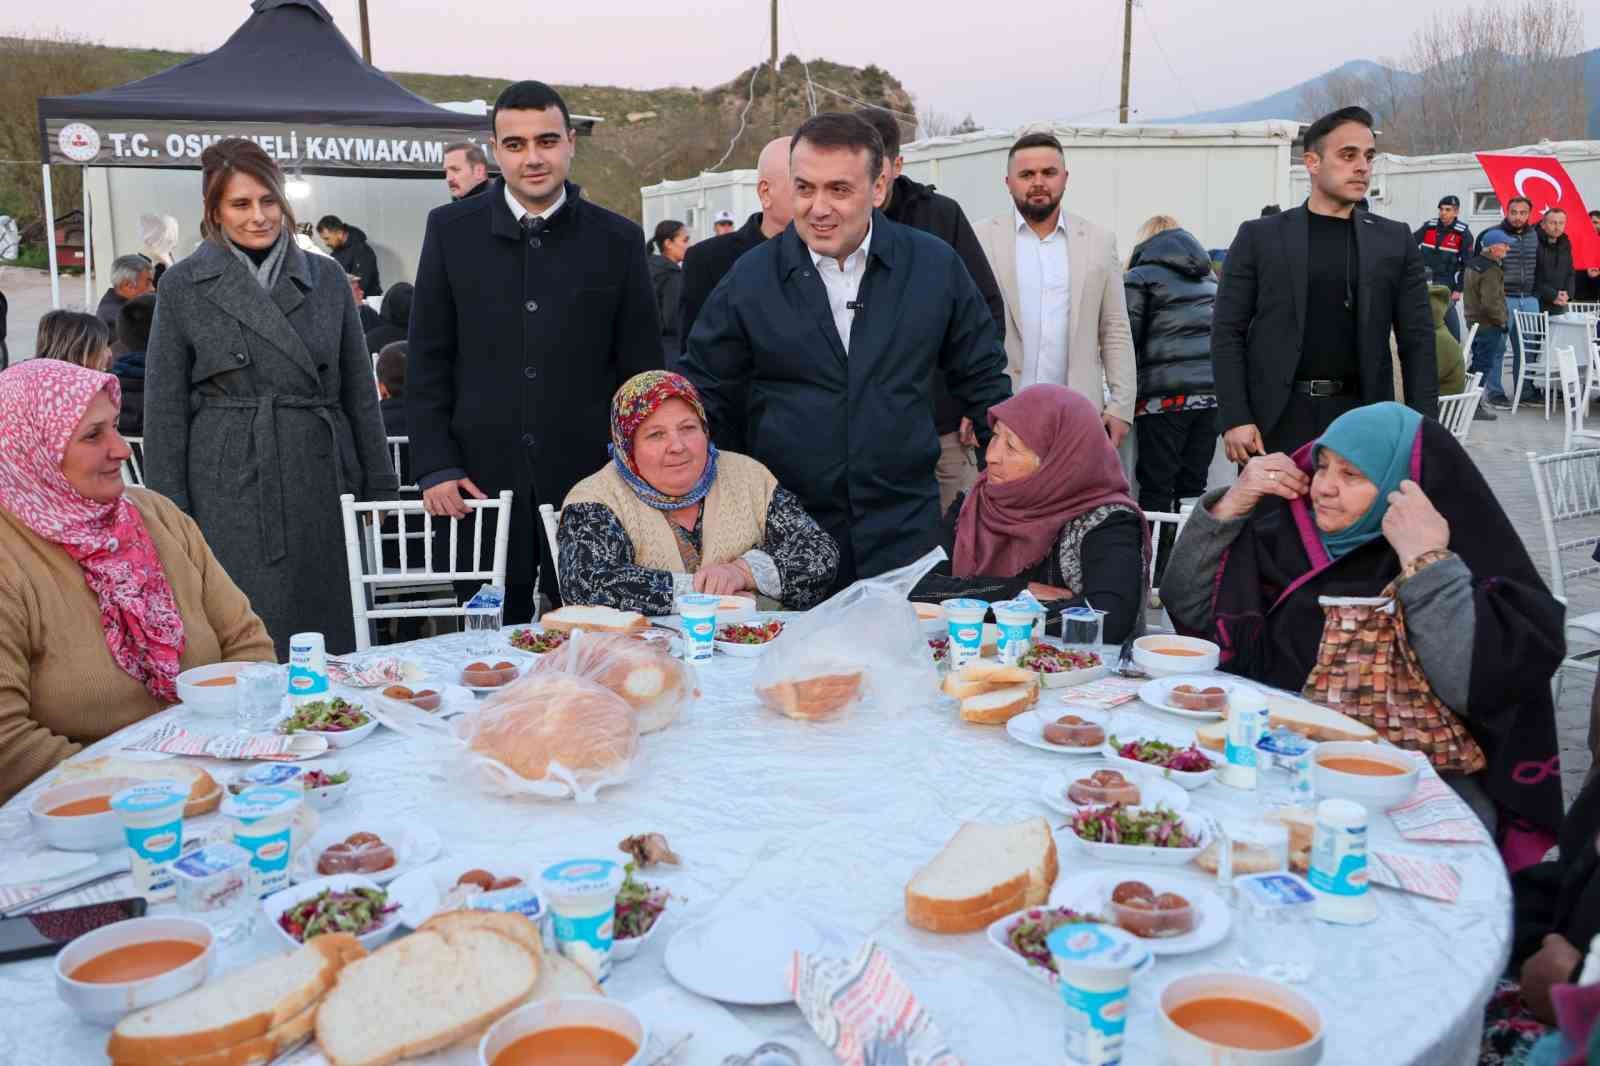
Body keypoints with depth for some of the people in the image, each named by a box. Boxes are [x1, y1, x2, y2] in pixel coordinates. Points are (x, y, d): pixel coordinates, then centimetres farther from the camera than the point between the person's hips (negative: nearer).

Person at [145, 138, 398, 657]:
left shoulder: (327, 278, 9)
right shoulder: (182, 287, 3)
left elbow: (360, 393, 10)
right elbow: (164, 413, 2)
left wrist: (380, 492, 7)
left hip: (323, 487, 2)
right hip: (231, 493, -2)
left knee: (333, 642, 6)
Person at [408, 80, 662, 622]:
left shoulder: (618, 240, 4)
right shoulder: (451, 230, 5)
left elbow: (641, 368, 6)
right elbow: (428, 361, 5)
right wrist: (436, 467, -2)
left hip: (589, 477, 0)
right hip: (481, 477, 0)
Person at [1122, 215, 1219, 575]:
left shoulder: (1140, 277, 4)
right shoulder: (1209, 279, 21)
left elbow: (1127, 340, -1)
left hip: (1165, 393, -5)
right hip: (1211, 391, 5)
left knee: (1156, 487, -1)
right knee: (1193, 486, 8)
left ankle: (1153, 572, -1)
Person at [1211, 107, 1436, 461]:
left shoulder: (1394, 241, 9)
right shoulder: (1259, 237, 3)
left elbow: (1418, 340, 8)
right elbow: (1227, 332, 0)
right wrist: (1235, 419, -10)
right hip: (1277, 419, -1)